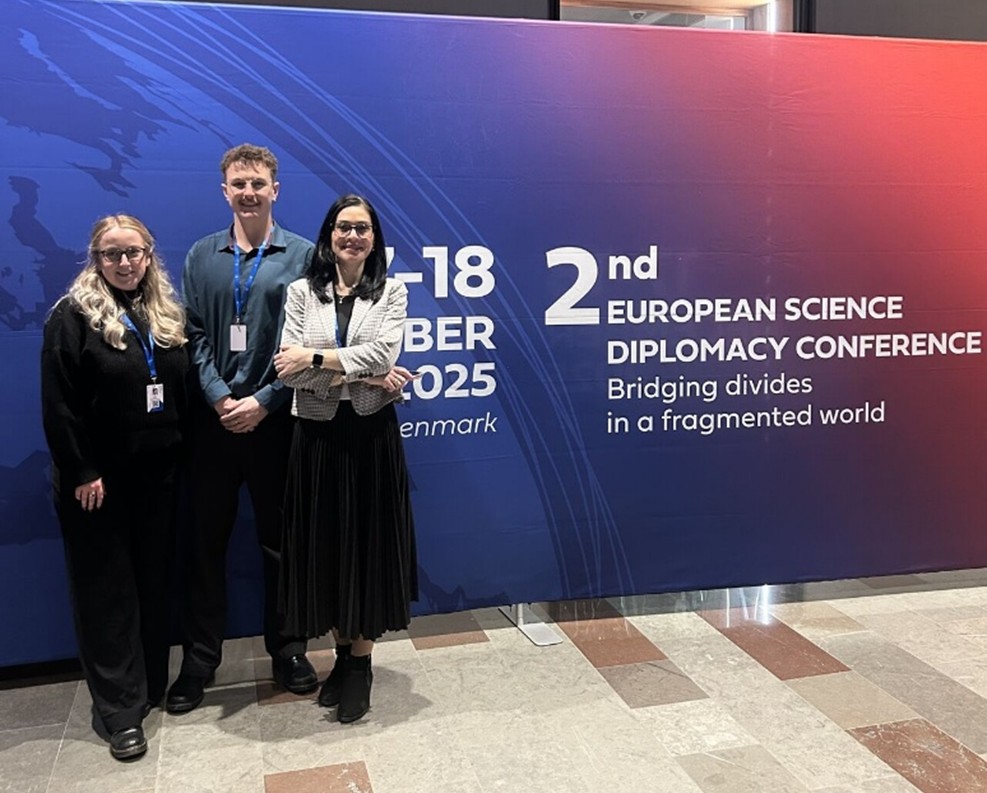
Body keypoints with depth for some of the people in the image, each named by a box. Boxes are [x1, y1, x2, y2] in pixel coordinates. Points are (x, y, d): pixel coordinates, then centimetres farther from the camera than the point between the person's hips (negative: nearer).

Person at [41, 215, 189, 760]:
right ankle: (120, 711, 11)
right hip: (98, 478, -5)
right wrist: (81, 473, -15)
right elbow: (59, 403, -12)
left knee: (153, 581, 12)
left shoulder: (166, 314, 9)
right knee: (107, 589, 3)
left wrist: (181, 453, 5)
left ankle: (152, 686, 28)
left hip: (158, 472, 5)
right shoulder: (73, 315, -7)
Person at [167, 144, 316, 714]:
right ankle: (200, 660, 23)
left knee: (281, 539, 9)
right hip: (214, 418, 3)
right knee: (206, 542, 9)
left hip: (275, 418, -2)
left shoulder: (303, 255, -1)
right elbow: (195, 337, 3)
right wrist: (219, 398, -10)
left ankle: (287, 650, 25)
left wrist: (263, 401, -12)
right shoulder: (202, 256, 8)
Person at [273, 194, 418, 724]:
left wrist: (315, 358, -16)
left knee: (368, 545, 5)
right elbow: (289, 371, -8)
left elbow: (382, 353, -14)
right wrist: (363, 376, -14)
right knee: (324, 545, 9)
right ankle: (342, 654, 28)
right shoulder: (302, 293, 4)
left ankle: (361, 663, 20)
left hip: (371, 436, -1)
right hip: (318, 436, 1)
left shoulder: (391, 293, 3)